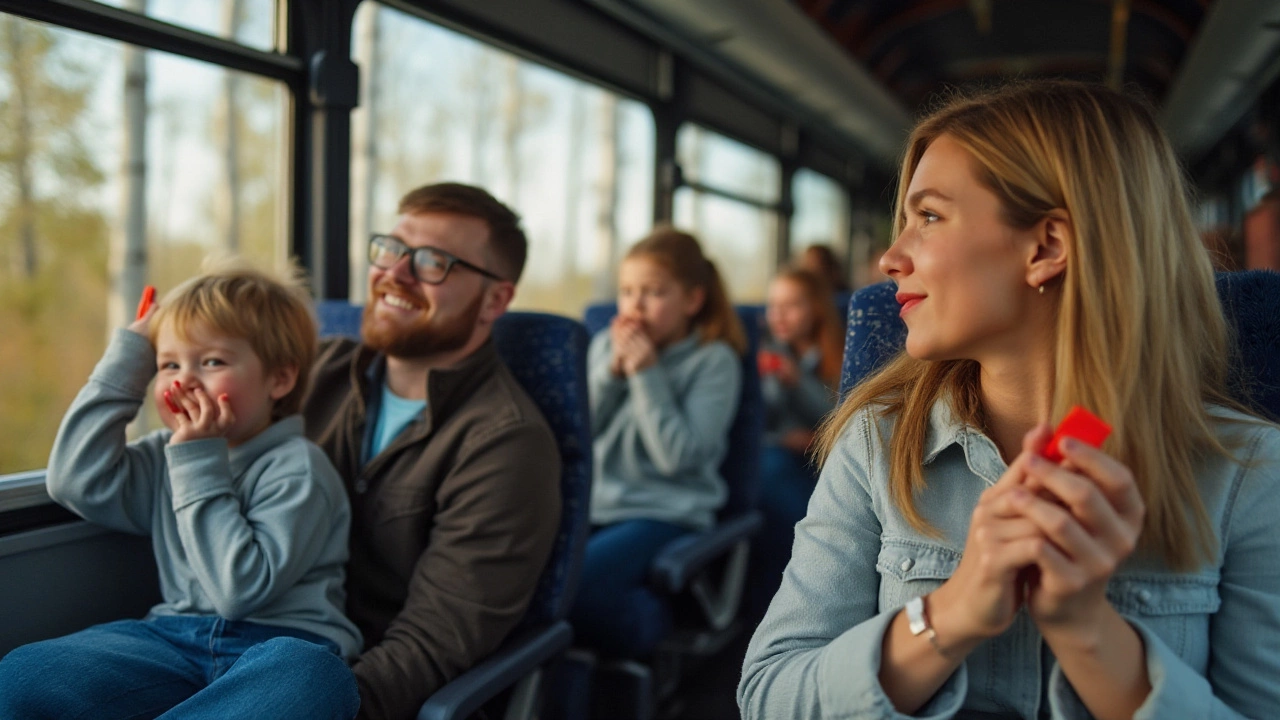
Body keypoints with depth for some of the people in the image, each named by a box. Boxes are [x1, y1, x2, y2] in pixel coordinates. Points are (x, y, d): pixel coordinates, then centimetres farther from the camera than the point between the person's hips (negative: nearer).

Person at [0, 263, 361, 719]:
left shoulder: (295, 468, -6)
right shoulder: (171, 456, 18)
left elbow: (241, 589, -15)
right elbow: (77, 482, 3)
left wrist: (200, 463, -14)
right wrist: (127, 359, 7)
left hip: (281, 643, -4)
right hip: (178, 640, 5)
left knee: (313, 677, -42)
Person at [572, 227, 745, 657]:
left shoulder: (713, 361, -2)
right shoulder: (605, 345, 14)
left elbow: (678, 456, -13)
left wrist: (647, 374, -13)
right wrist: (612, 369, -6)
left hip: (663, 512, -5)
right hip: (594, 502, 5)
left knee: (574, 583, -30)